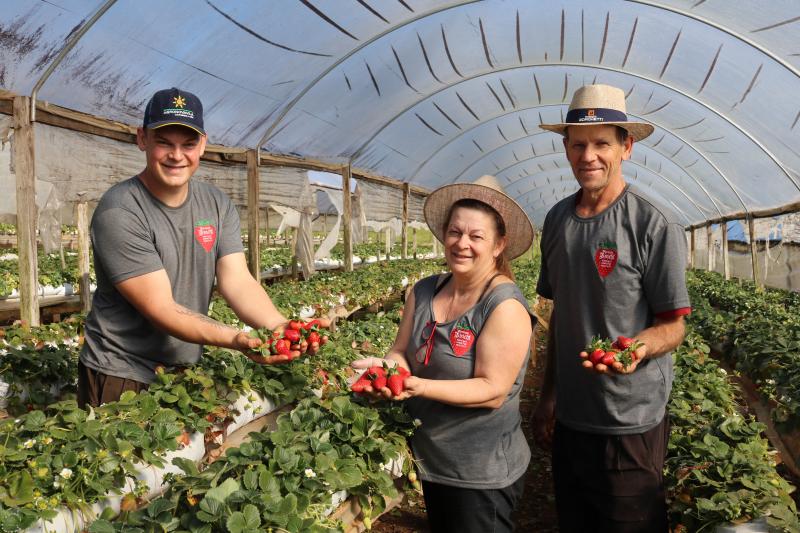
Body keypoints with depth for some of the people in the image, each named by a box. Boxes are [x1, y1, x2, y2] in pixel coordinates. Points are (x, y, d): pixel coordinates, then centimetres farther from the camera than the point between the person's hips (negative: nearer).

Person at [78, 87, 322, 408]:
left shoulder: (218, 205, -1)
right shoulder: (120, 213, -19)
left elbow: (238, 282, -9)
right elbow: (160, 309, -23)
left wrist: (282, 328, -28)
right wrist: (237, 340, -36)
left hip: (187, 370, 5)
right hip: (122, 376, -5)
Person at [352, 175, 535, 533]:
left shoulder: (506, 307, -21)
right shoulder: (423, 292, -1)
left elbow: (493, 390, -24)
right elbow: (402, 352, 1)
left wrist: (418, 386, -33)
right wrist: (383, 367, -22)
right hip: (431, 463, 7)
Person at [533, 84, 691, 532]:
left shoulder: (655, 225, -14)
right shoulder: (557, 219, 3)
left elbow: (672, 326, -10)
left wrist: (636, 348, -32)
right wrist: (549, 394, 11)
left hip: (630, 425, -5)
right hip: (568, 419, 5)